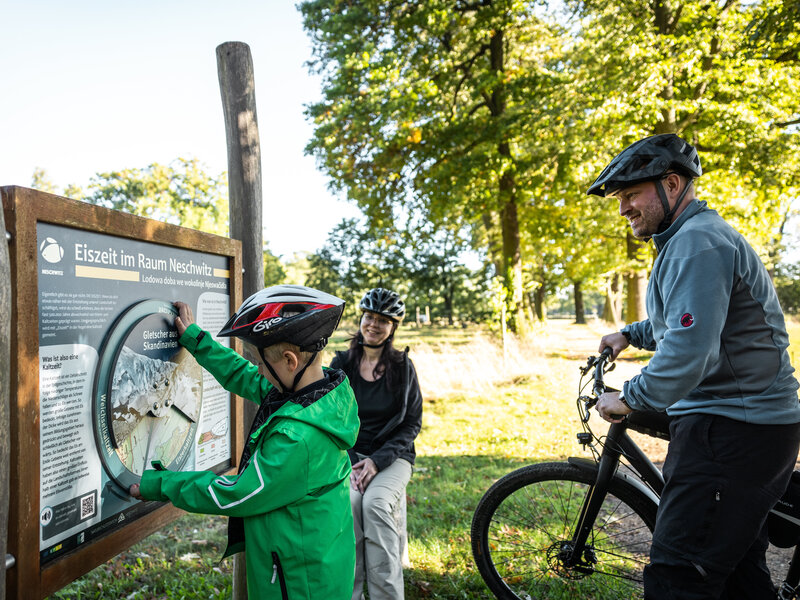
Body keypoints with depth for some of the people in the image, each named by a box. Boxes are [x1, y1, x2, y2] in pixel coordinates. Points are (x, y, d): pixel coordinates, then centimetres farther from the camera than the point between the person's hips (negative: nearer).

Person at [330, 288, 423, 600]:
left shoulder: (402, 366, 2)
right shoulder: (341, 363, 4)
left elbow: (412, 422, 1)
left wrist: (377, 460, -12)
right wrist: (350, 463, -11)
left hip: (391, 456, -1)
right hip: (347, 454, 1)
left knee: (375, 503, -29)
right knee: (348, 502, -29)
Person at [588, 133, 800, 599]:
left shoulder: (698, 242, -18)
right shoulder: (686, 238, 17)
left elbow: (688, 350, -27)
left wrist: (628, 398, -15)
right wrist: (629, 334, 20)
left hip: (734, 432, -11)